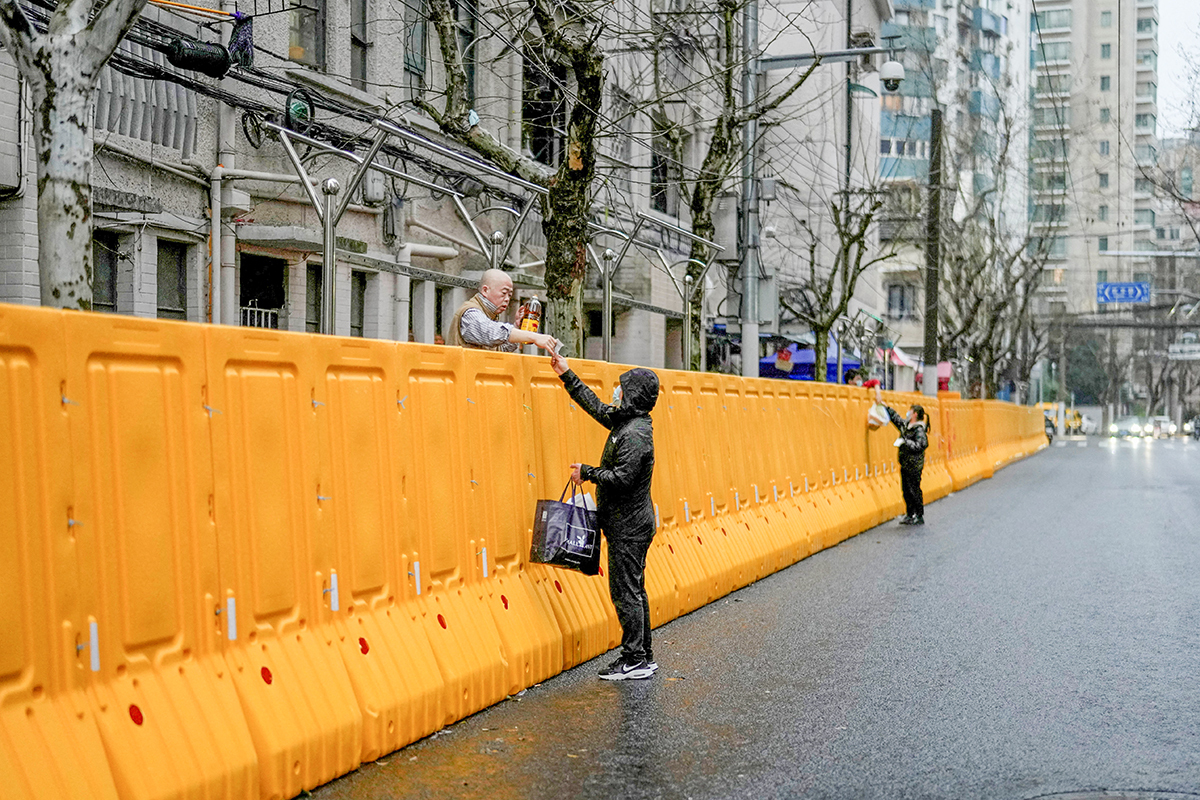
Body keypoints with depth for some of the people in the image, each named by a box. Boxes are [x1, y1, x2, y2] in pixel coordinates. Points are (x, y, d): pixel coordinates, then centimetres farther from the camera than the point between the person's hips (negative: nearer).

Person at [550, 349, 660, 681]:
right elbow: (596, 407, 25)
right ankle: (643, 657, 19)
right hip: (631, 523, 10)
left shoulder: (635, 434, -19)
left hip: (629, 526, -10)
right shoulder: (624, 421, 11)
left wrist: (587, 472, -14)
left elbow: (622, 478, -26)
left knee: (625, 591, -6)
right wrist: (567, 376, 26)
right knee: (633, 590, 13)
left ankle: (634, 660, -2)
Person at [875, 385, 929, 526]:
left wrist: (905, 442, -19)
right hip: (905, 464, 9)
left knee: (914, 490, -4)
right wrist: (883, 404, 23)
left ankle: (919, 517, 4)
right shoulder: (905, 425, 12)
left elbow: (920, 445, -23)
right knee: (906, 490, 12)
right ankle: (909, 515, 20)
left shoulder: (919, 429, -14)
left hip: (914, 465, -9)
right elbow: (894, 416, 23)